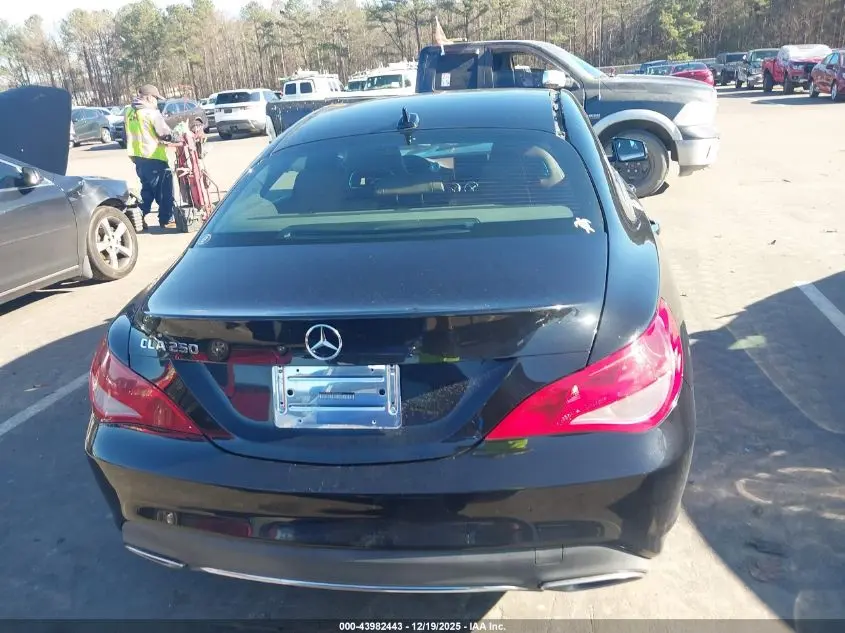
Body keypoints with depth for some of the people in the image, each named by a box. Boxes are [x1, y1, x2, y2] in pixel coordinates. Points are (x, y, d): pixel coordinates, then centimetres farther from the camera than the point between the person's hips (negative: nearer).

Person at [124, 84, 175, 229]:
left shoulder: (128, 112, 10)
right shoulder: (151, 113, -14)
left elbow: (129, 134, 18)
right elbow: (166, 134, -15)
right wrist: (172, 137, 5)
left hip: (137, 156, 8)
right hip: (153, 157, -8)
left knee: (147, 188, 20)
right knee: (164, 190, 1)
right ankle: (166, 220, 4)